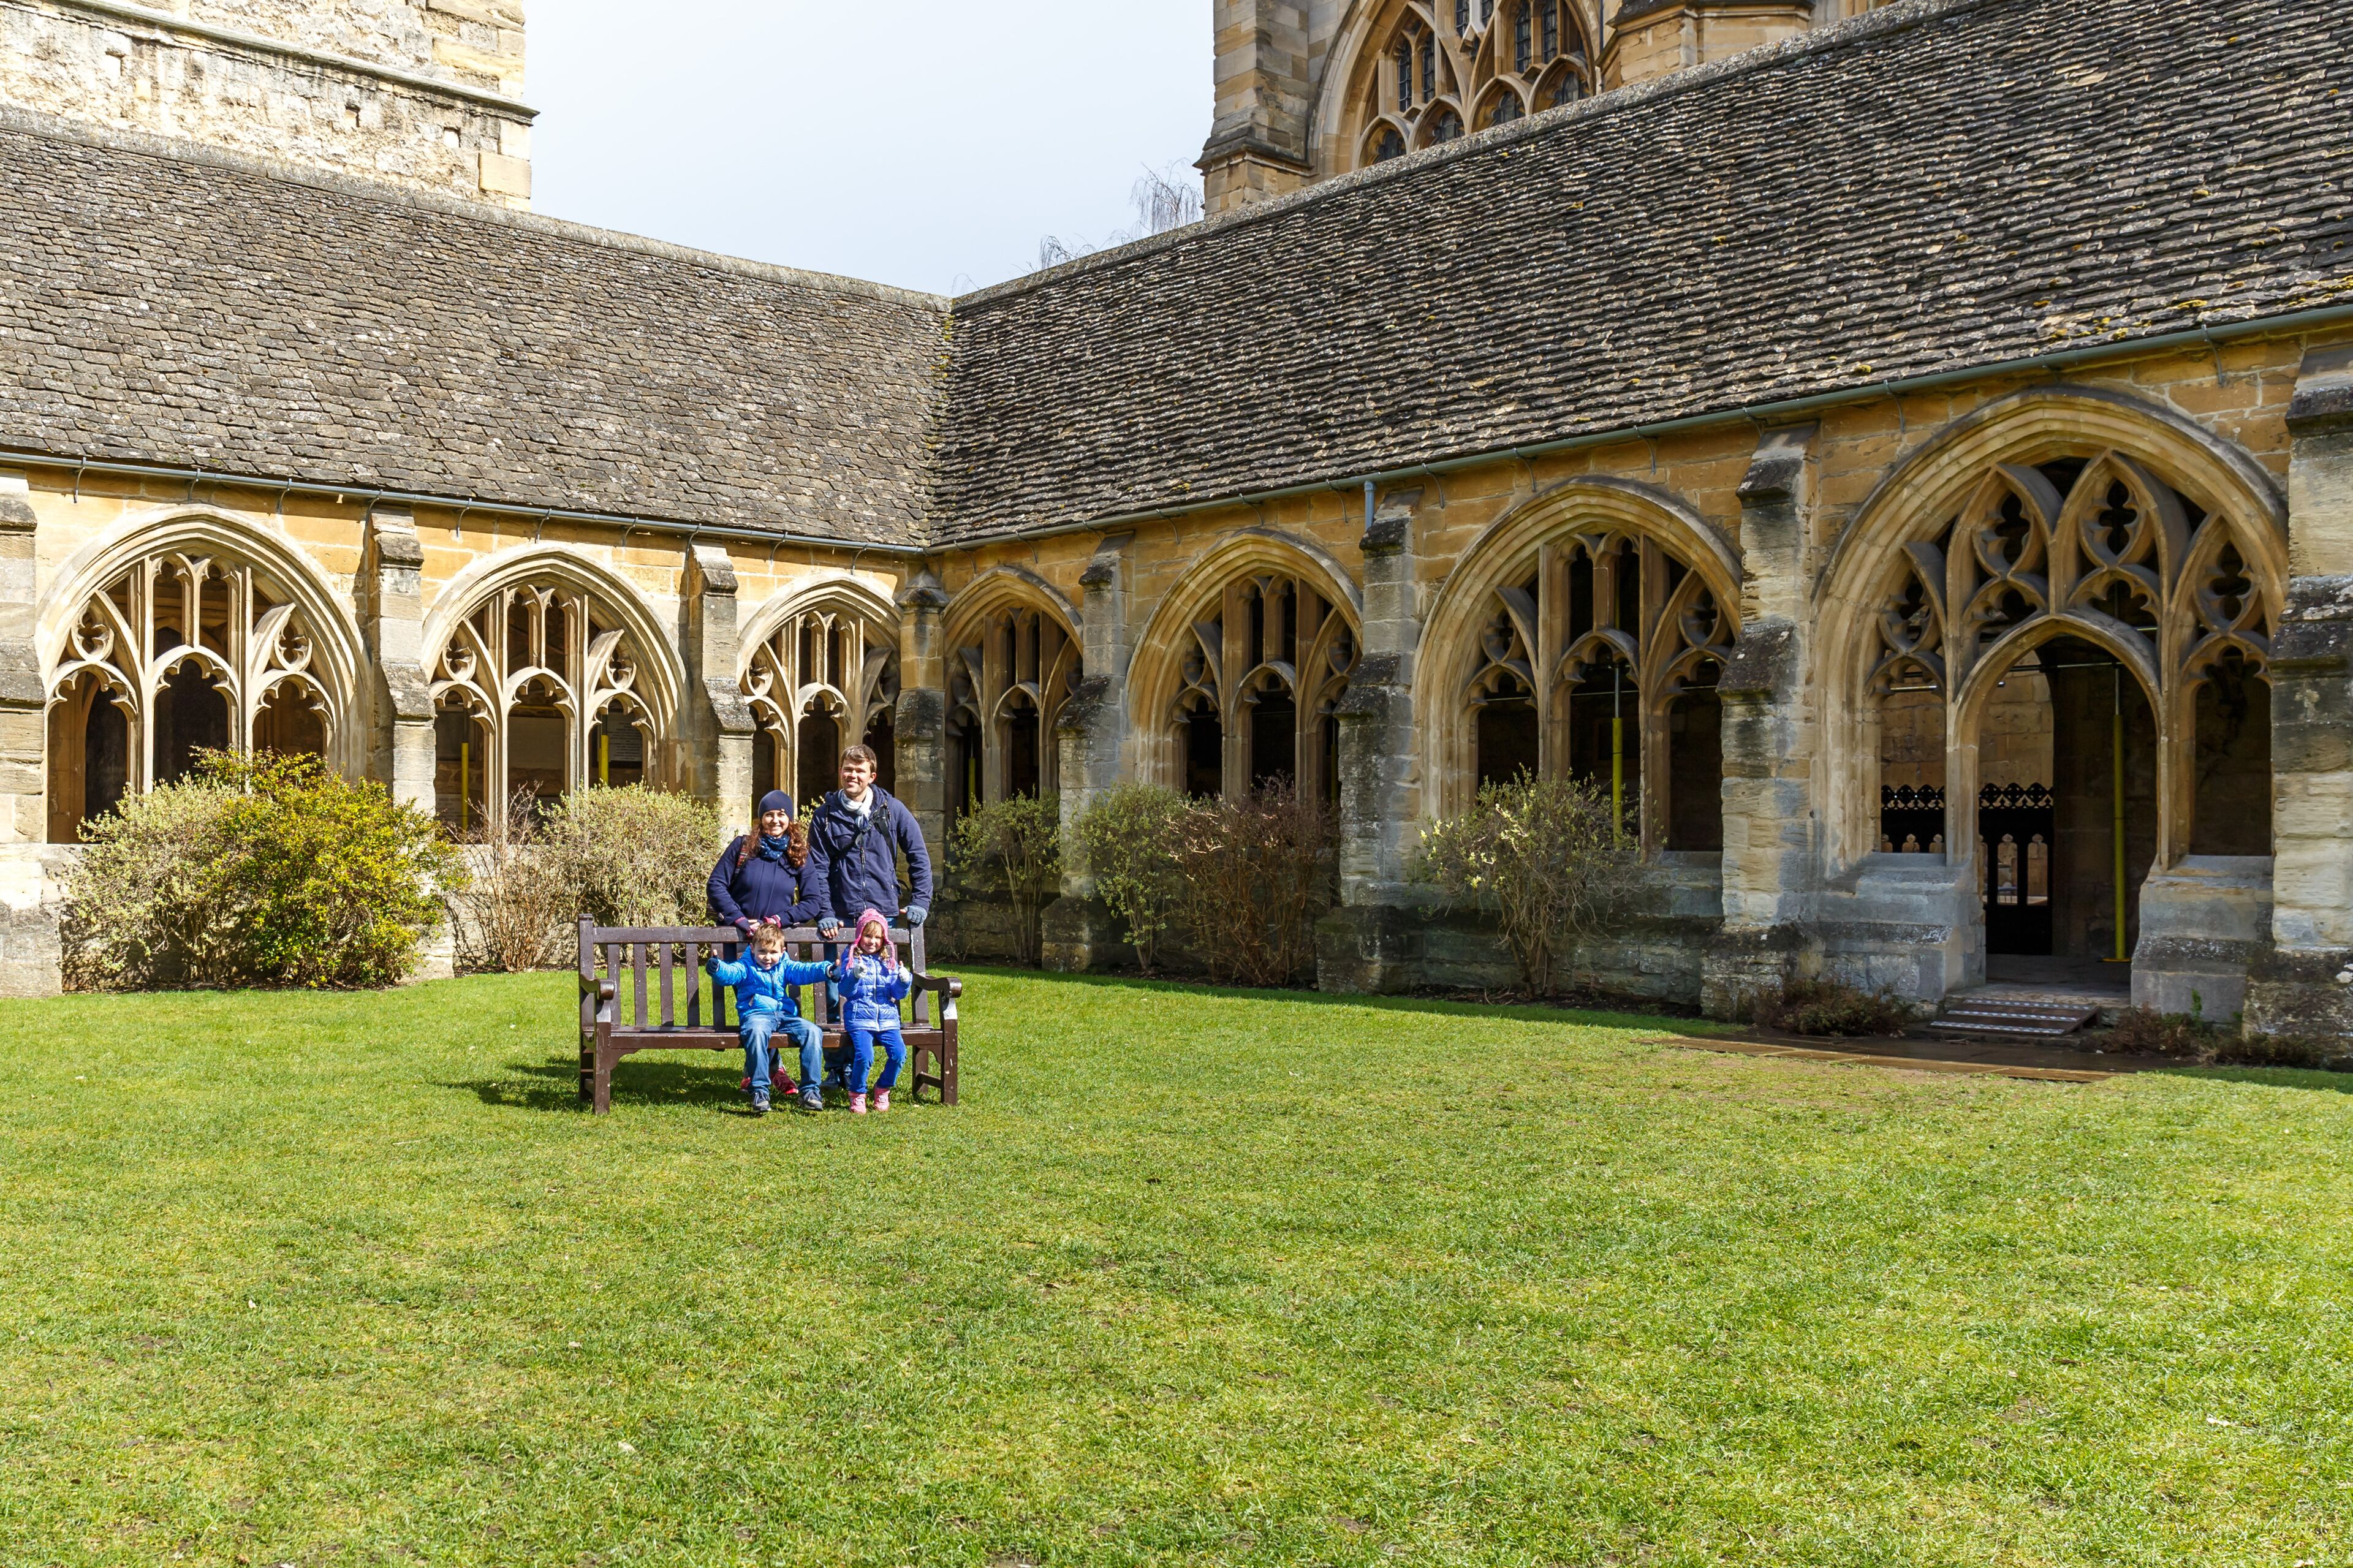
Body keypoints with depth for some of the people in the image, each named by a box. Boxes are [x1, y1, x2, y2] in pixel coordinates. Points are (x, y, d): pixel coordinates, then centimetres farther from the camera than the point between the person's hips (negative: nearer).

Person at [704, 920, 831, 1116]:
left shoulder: (785, 967, 18)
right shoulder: (746, 968, 9)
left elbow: (804, 971, 2)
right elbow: (730, 973, -10)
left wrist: (826, 970, -20)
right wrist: (716, 968, -35)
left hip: (785, 1016, 4)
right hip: (757, 1014, -4)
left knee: (813, 1032, -20)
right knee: (757, 1032, -39)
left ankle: (810, 1090, -16)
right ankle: (760, 1091, -36)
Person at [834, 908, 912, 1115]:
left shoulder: (889, 960, 15)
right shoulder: (851, 957, 6)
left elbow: (898, 994, 11)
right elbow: (845, 990, -4)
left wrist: (904, 981, -10)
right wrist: (855, 975, -22)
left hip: (887, 1017, 3)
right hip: (859, 1017, -3)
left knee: (899, 1053, -20)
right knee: (864, 1055, -27)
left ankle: (883, 1090, 7)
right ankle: (857, 1094, 0)